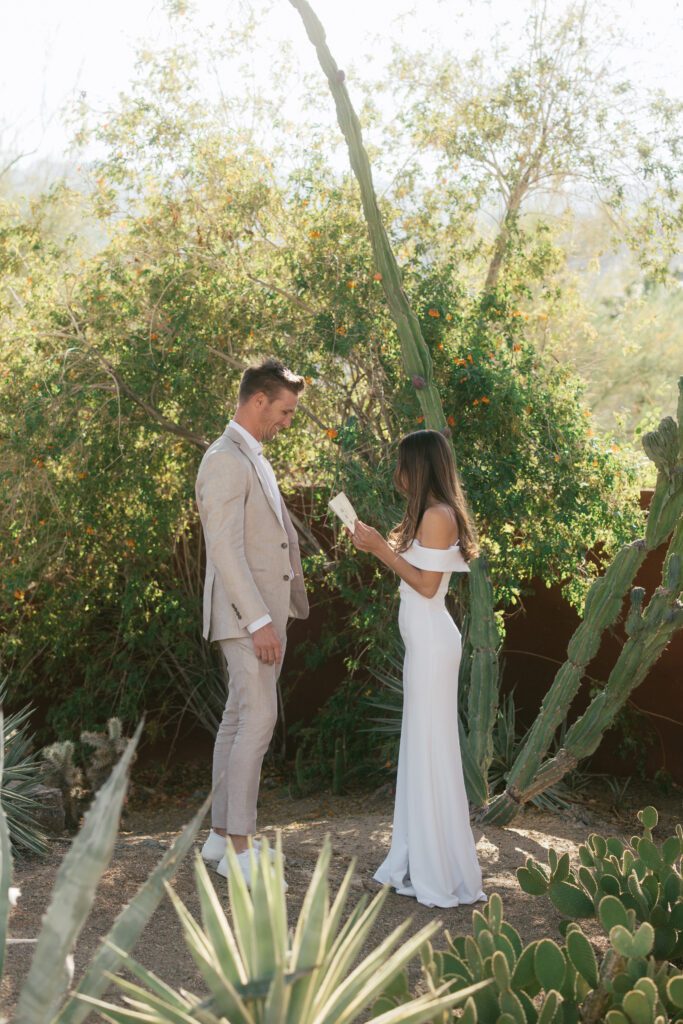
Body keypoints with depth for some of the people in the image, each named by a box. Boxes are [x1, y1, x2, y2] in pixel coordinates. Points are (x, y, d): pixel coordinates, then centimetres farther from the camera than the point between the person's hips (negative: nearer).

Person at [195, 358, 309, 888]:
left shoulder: (256, 460, 17)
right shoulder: (225, 460, -15)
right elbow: (225, 550, -22)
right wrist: (260, 622, -24)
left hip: (264, 613, 10)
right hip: (246, 615, -10)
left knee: (239, 720, 12)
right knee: (258, 720, -11)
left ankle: (222, 834, 19)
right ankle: (239, 847, -5)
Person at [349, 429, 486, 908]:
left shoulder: (437, 515, -15)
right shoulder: (430, 514, 14)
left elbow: (427, 585, -18)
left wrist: (382, 549, -14)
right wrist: (379, 544, 12)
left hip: (432, 643, -10)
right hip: (423, 640, 10)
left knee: (431, 746, -3)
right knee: (422, 746, 14)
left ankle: (442, 873, 5)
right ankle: (424, 863, 23)